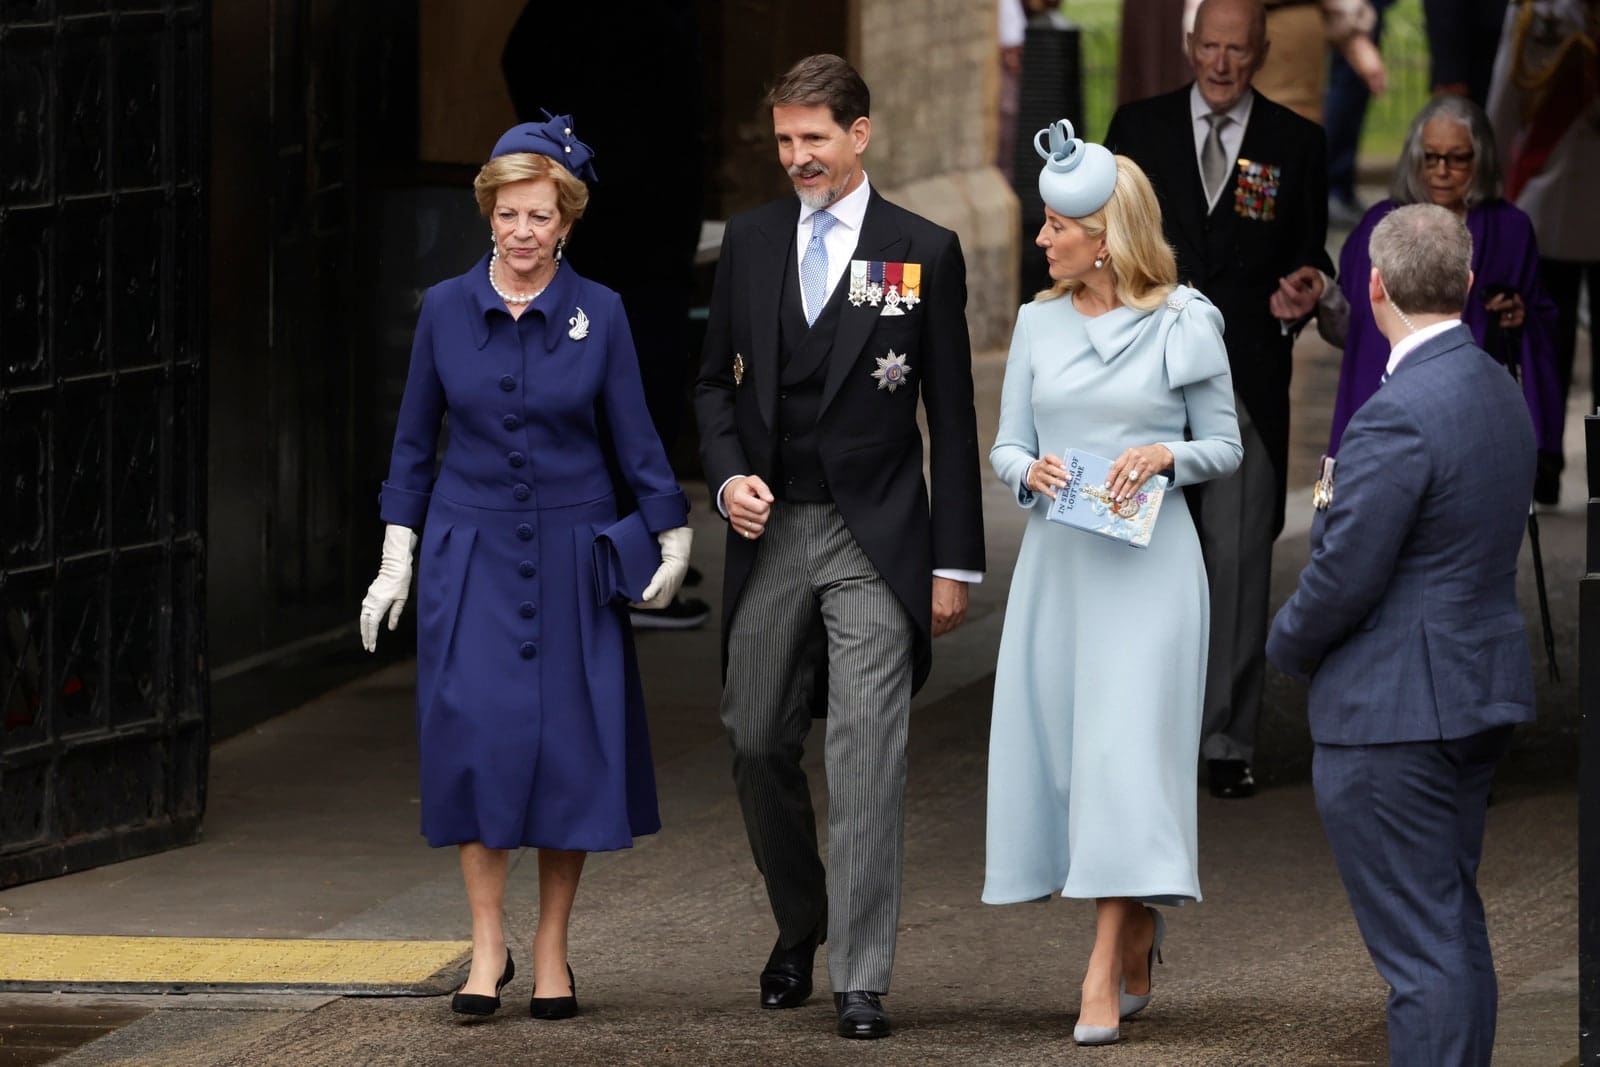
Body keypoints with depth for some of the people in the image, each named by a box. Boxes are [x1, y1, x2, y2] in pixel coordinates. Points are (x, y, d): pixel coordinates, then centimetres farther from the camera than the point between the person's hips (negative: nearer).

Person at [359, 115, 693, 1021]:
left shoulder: (598, 313, -1)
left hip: (571, 553, 0)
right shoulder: (446, 309, 1)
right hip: (470, 550, 0)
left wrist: (673, 538, -6)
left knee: (570, 740, -1)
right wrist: (397, 560, 6)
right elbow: (415, 439, 8)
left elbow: (635, 437, 2)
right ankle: (487, 947, -4)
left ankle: (552, 953, 10)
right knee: (476, 731, -11)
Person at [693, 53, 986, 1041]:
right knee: (759, 742, 9)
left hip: (874, 535, -4)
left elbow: (952, 415, 0)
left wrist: (955, 561, -2)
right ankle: (800, 923, 33)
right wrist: (729, 474, -5)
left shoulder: (924, 253, -1)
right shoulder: (751, 241, 8)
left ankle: (862, 980, -8)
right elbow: (717, 380, 15)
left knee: (869, 753, -9)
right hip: (770, 530, 4)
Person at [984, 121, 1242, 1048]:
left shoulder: (1185, 326, -3)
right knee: (1057, 747, 5)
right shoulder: (1040, 322, 8)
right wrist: (1029, 470, -11)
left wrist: (1167, 455, -16)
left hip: (1148, 564, -5)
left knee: (1126, 752, -11)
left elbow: (1226, 446, 4)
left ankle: (1105, 974, -12)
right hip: (1057, 562, 5)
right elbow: (1007, 444, 12)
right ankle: (1138, 950, 21)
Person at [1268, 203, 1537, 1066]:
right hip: (1482, 695, 9)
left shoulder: (1399, 415, -22)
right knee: (1456, 928, 17)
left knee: (1419, 947, -7)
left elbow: (1343, 578, -19)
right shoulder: (1501, 394, 7)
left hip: (1391, 714, -9)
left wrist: (1288, 645, -1)